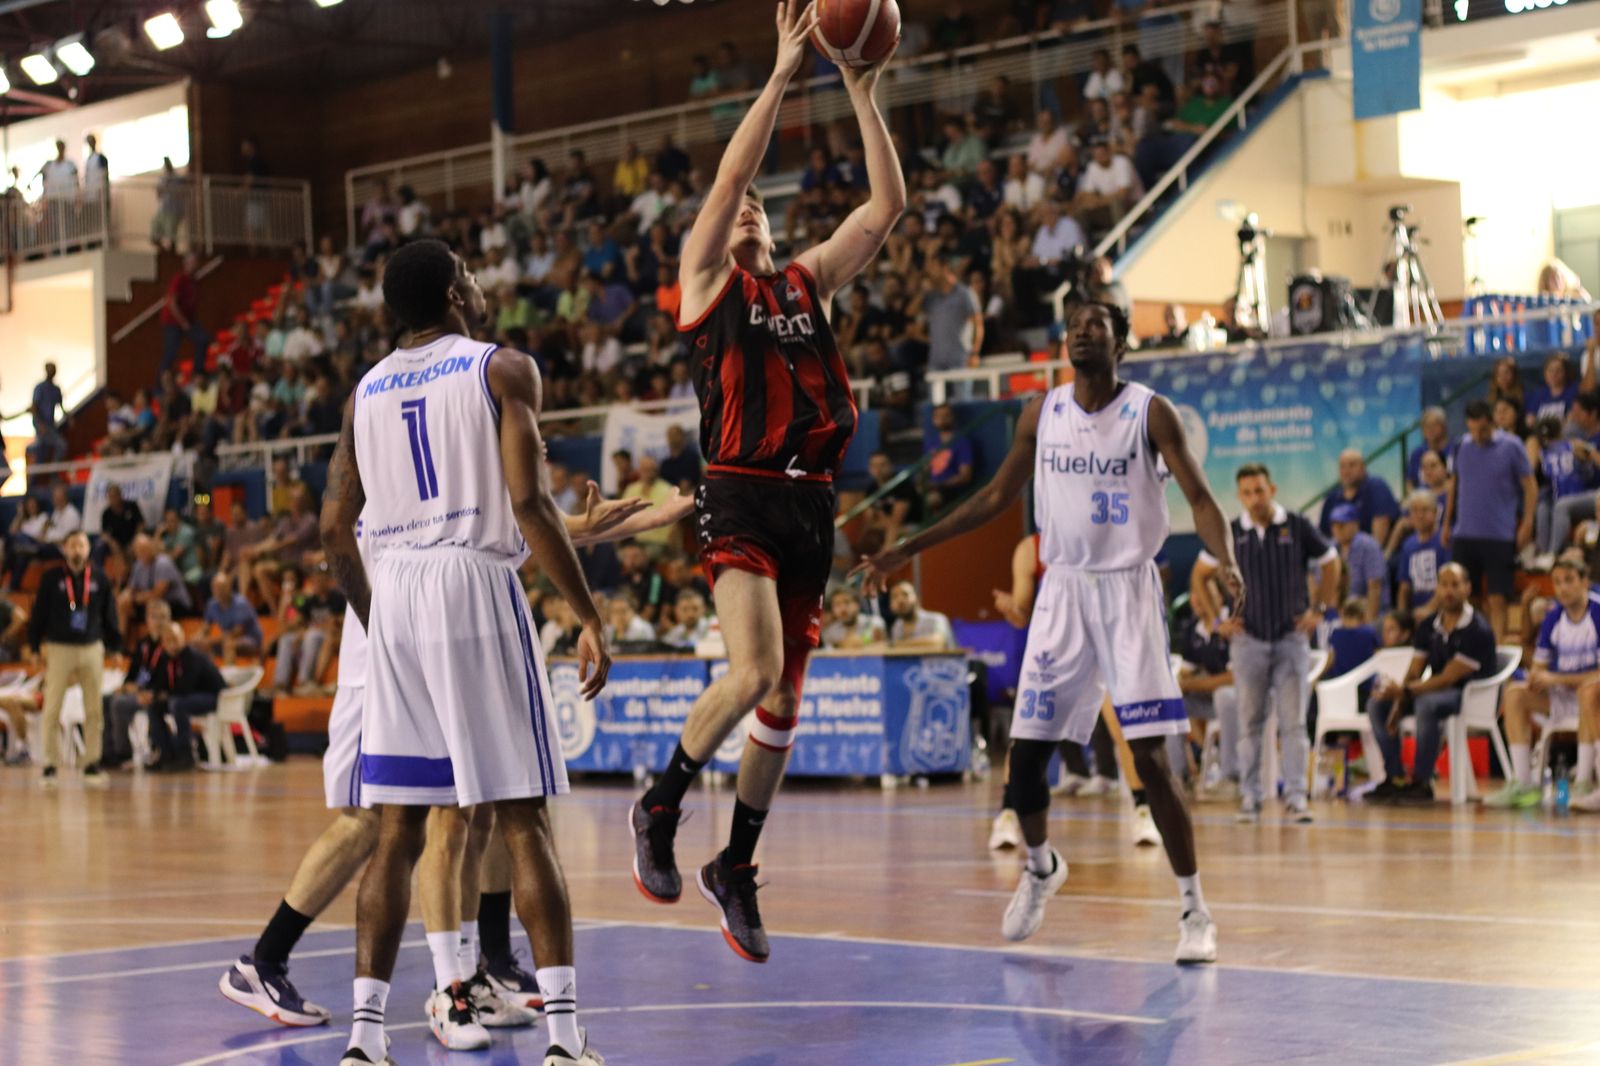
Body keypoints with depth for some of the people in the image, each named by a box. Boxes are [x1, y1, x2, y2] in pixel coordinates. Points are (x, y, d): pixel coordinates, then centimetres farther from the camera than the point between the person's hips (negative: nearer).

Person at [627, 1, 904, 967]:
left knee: (785, 698, 9)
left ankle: (736, 869, 22)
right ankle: (660, 810, -4)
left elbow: (889, 205, 10)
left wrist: (864, 95, 4)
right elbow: (727, 176, -9)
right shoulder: (706, 278, 6)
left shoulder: (809, 281, 18)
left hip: (812, 502, 6)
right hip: (741, 495, -6)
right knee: (754, 671, -25)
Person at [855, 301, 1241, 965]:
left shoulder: (1150, 413, -7)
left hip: (1127, 590, -4)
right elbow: (997, 496, 15)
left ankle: (1194, 910, -3)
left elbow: (1200, 499, -11)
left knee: (1150, 757, -12)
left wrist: (1225, 561, -32)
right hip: (1062, 588, 4)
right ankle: (1039, 867, 33)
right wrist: (908, 551, 13)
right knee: (1026, 751, 5)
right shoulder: (1042, 414, 6)